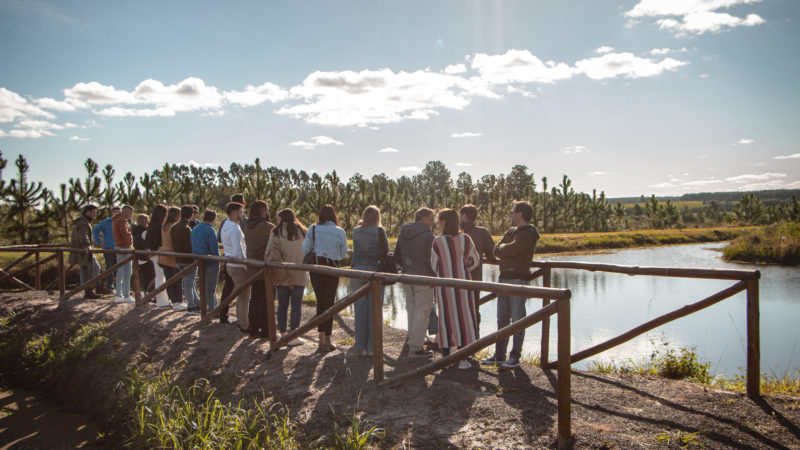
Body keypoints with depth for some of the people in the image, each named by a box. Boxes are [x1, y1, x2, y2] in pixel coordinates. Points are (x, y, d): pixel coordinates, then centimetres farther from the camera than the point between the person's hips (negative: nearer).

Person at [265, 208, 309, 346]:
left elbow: (272, 252, -10)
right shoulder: (302, 231, 3)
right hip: (299, 274, 0)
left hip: (282, 275, 0)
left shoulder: (277, 233, -3)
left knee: (282, 305, 11)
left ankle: (283, 335, 17)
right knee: (296, 305, 4)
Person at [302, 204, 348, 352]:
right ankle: (327, 341, 6)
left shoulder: (312, 230, -2)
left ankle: (321, 338, 20)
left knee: (320, 301, 16)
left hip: (316, 268, 2)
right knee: (329, 302, 6)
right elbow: (343, 254, 2)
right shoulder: (339, 232, -4)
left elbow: (305, 249, -1)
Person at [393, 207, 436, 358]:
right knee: (422, 312, -1)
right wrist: (435, 276, -2)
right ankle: (416, 347, 0)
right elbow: (431, 260, -14)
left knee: (411, 310, 16)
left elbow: (397, 256, 14)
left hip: (407, 277, 7)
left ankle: (412, 343, 24)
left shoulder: (403, 233, 9)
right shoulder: (428, 235, -13)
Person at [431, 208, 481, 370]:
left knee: (446, 317, 10)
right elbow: (475, 261, 5)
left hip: (444, 284, -1)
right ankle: (463, 359, 6)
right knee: (464, 317, 6)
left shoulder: (437, 242, -11)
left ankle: (446, 357, 17)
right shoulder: (465, 239, -4)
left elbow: (435, 267, -2)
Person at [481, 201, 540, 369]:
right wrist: (507, 249, -9)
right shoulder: (511, 231, 18)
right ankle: (499, 355, 16)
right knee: (502, 319, 10)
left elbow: (511, 249, -19)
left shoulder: (529, 233, -9)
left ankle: (515, 356, 3)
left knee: (517, 319, -4)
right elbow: (497, 251, 10)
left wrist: (503, 248, 1)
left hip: (519, 279, -9)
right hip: (504, 278, 9)